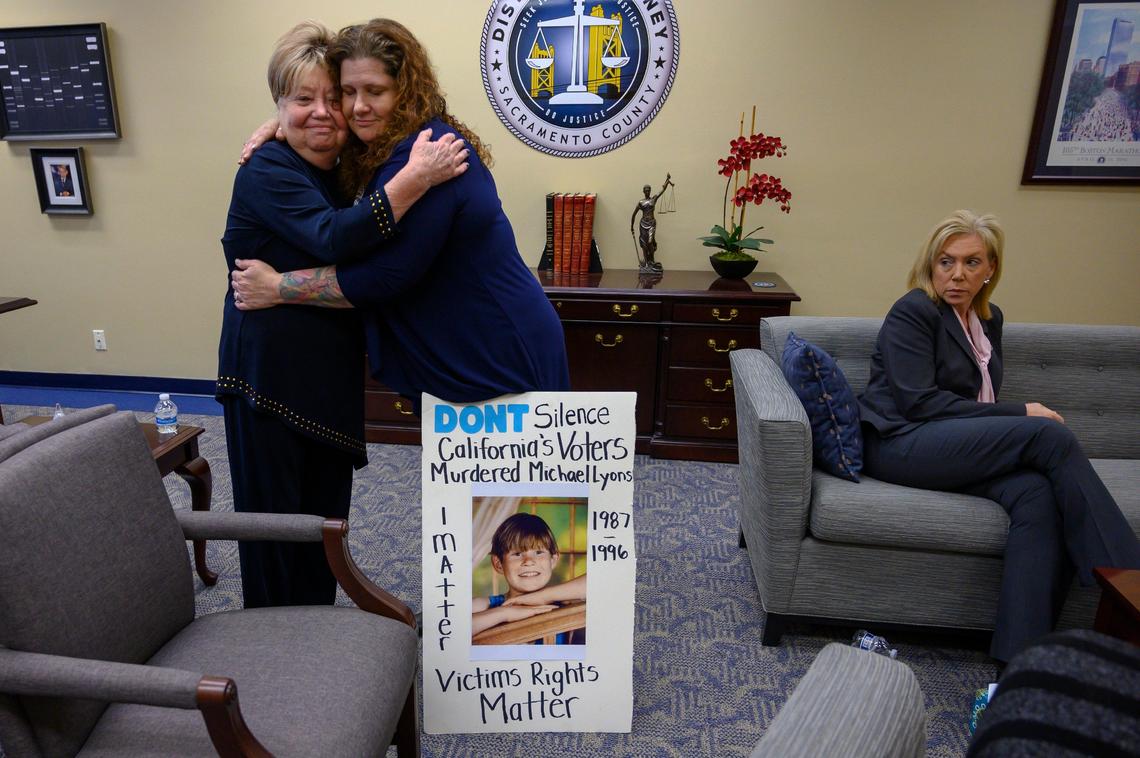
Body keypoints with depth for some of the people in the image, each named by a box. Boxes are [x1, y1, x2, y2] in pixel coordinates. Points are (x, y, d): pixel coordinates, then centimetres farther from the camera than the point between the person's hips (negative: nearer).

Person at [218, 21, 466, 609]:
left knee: (326, 511, 17)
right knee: (273, 512, 4)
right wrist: (415, 179, -37)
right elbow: (333, 238, -33)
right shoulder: (267, 174, -14)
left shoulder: (347, 172, 9)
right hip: (269, 374, -7)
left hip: (332, 376, 8)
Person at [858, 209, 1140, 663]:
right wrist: (1020, 415, -13)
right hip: (898, 443, -6)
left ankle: (1020, 659, -29)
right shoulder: (913, 311, -4)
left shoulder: (989, 318, 20)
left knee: (1038, 492, -27)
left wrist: (1017, 422, 3)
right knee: (1051, 434, -24)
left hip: (953, 445, 7)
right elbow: (918, 402, -14)